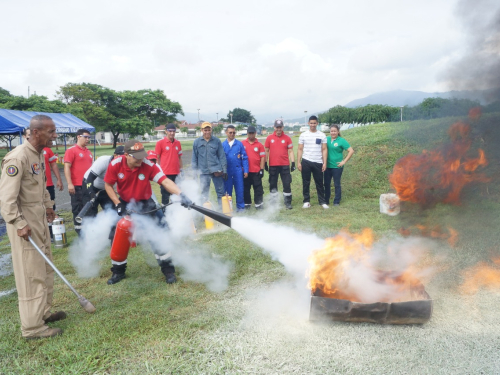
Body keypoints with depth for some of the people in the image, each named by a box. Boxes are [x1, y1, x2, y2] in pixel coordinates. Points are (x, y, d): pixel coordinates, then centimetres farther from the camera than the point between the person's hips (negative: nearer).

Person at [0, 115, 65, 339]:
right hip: (24, 221, -9)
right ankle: (32, 327, 12)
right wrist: (19, 224, -23)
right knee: (31, 274, -1)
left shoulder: (40, 154, 7)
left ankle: (43, 312, 35)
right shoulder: (18, 157, -21)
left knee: (45, 269, 18)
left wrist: (48, 205, 18)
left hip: (40, 219, 9)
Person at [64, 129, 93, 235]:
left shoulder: (89, 152, 16)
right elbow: (67, 167, -12)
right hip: (77, 186, -7)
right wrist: (69, 183, -19)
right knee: (78, 209, 1)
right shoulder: (71, 150, -5)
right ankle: (80, 233, 7)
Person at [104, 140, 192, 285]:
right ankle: (118, 271, 24)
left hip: (144, 203, -2)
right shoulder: (115, 165, -20)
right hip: (124, 203, 2)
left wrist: (181, 195, -49)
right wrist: (117, 204, -14)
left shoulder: (148, 165, -25)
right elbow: (108, 185, -7)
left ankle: (168, 269, 7)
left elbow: (165, 181, -34)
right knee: (116, 236, 3)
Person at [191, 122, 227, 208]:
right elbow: (194, 158, 8)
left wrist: (224, 171, 2)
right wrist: (195, 171, 6)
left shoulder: (217, 141, 1)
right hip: (203, 172, 1)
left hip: (216, 170, 0)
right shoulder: (197, 142, 3)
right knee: (204, 193, 7)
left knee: (220, 192, 5)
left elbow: (222, 156, 4)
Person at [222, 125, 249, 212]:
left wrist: (245, 170, -3)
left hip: (238, 171, -1)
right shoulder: (223, 145, 2)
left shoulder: (239, 144, 1)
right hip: (227, 172, 1)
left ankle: (240, 207, 16)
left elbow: (244, 158, 1)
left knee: (239, 190, 3)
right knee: (227, 191, 10)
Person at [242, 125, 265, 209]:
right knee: (245, 188, 10)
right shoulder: (242, 143, 4)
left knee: (258, 188, 2)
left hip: (256, 171, -1)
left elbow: (262, 157, 1)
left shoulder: (259, 145, 1)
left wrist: (262, 169, -4)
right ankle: (247, 203, 22)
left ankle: (259, 204, 10)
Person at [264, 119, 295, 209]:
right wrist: (265, 163, 5)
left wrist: (293, 163, -4)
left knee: (287, 184, 0)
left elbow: (290, 151, 3)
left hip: (285, 165, -1)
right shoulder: (269, 138, 3)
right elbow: (266, 151, 8)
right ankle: (273, 202, 20)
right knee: (273, 185, 9)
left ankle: (288, 203, 9)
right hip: (273, 165, 1)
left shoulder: (287, 138, 2)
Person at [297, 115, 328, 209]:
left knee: (319, 183, 5)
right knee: (306, 183, 5)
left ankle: (322, 202, 14)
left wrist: (324, 163, -3)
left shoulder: (322, 135, 5)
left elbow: (324, 150, 4)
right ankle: (306, 201, 14)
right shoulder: (303, 135, 4)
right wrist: (298, 162, -3)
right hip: (306, 162, 0)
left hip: (318, 163, 0)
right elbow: (300, 150, 4)